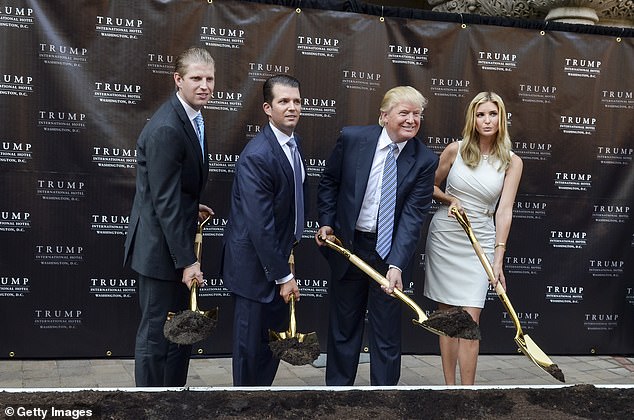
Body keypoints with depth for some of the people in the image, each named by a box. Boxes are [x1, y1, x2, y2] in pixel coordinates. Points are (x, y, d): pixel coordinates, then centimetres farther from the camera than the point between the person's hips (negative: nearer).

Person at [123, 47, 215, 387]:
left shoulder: (189, 117, 8)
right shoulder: (166, 129, -23)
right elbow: (165, 201, -24)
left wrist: (193, 207, 7)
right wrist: (186, 261, -23)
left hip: (176, 242, 10)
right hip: (160, 247, -10)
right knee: (156, 334, 3)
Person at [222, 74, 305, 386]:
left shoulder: (294, 143, 5)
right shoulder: (256, 156, -24)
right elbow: (259, 225, -25)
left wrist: (288, 253, 11)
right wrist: (283, 275, -20)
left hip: (278, 255, 9)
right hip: (254, 265, -8)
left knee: (276, 337, 18)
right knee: (250, 342, 7)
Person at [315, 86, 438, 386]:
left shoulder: (425, 160, -11)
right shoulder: (352, 138, -9)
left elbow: (413, 215, -18)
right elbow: (329, 183, 6)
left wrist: (396, 264, -27)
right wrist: (326, 223, 0)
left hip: (391, 250, -1)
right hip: (347, 246, 1)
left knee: (386, 333, 8)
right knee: (343, 325, 16)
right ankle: (338, 385, 33)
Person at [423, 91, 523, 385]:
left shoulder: (511, 162, -2)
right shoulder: (455, 150, -2)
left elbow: (504, 210, -8)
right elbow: (431, 186, 12)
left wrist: (498, 259, -15)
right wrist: (450, 200, -9)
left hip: (480, 242, -1)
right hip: (444, 237, 1)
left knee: (471, 320, -7)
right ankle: (449, 387, 16)